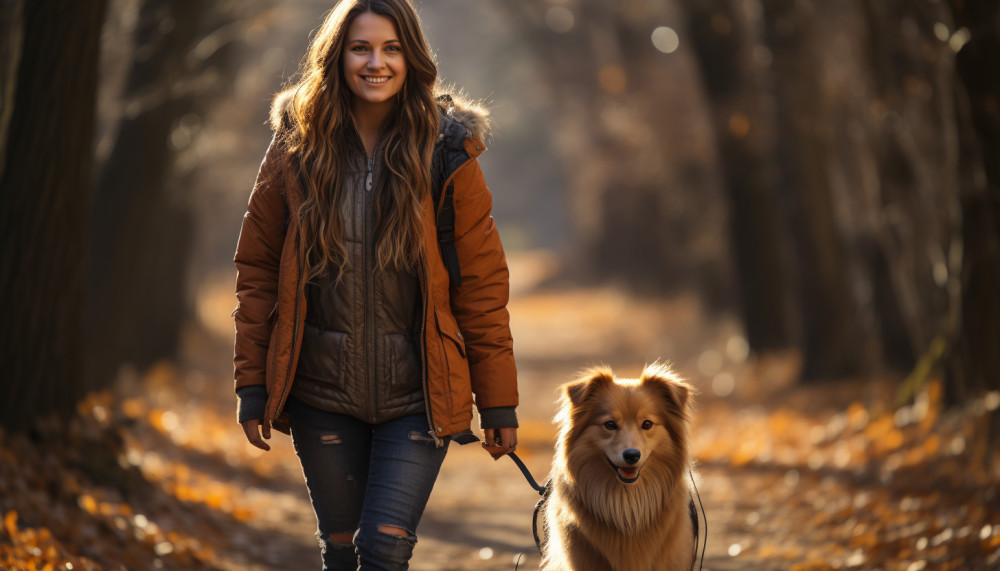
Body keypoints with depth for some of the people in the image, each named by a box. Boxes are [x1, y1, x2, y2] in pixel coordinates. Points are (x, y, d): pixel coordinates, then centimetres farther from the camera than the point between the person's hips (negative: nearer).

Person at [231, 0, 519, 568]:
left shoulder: (446, 154, -3)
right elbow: (258, 269, 5)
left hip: (417, 394, -2)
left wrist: (498, 402, -2)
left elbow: (482, 283, -1)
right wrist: (253, 386, 1)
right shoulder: (298, 149, 1)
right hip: (323, 394, 2)